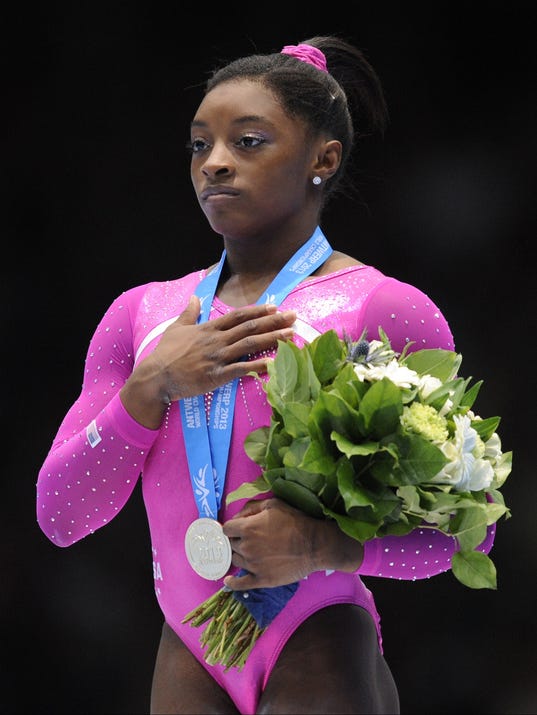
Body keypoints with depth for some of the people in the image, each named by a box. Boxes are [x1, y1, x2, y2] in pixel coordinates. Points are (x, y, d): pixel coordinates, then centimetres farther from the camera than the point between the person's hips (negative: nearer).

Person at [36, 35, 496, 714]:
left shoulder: (385, 309, -5)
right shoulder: (141, 313, 9)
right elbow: (60, 516, 3)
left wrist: (325, 547, -20)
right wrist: (153, 386, -10)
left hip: (321, 657, -4)